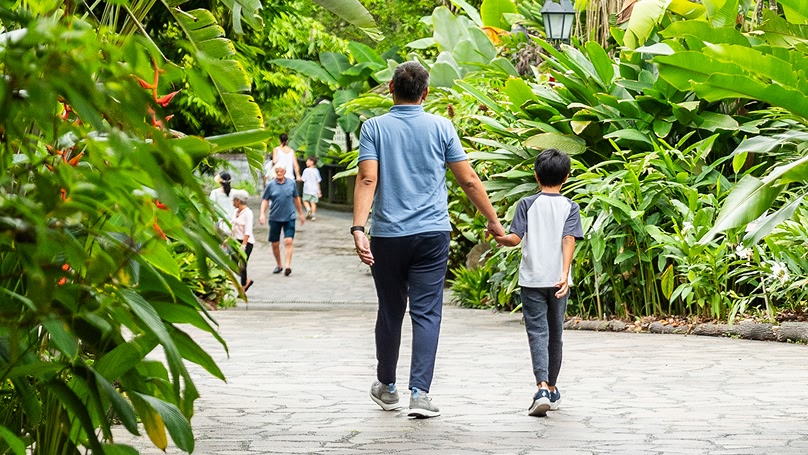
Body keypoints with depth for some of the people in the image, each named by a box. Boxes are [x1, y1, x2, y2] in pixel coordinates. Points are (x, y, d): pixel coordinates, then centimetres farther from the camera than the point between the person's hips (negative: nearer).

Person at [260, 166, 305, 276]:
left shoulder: (292, 183, 2)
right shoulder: (271, 185, -1)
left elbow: (296, 199, 14)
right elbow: (265, 200, 3)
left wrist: (301, 214, 20)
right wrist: (262, 214, -11)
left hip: (289, 217, -1)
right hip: (275, 218, 1)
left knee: (288, 241, -14)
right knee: (275, 243, 8)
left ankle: (288, 266, -17)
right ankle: (278, 265, 26)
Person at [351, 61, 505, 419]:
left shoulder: (374, 128, 0)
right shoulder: (440, 127, 1)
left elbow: (367, 180, -12)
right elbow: (468, 180, 2)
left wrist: (358, 228, -18)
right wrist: (493, 221, 12)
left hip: (387, 234, 1)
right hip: (432, 233, 0)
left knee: (390, 312, 13)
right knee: (426, 313, 0)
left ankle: (387, 388, 28)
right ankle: (419, 393, -11)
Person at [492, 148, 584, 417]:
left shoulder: (527, 204, -1)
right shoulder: (570, 207, 1)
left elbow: (515, 238, -10)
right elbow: (569, 240, -11)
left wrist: (496, 237, 9)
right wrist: (565, 275, -18)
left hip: (532, 280, -2)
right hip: (558, 280, 2)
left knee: (537, 333, -5)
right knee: (555, 334, 15)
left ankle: (542, 387, -24)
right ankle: (552, 390, 26)